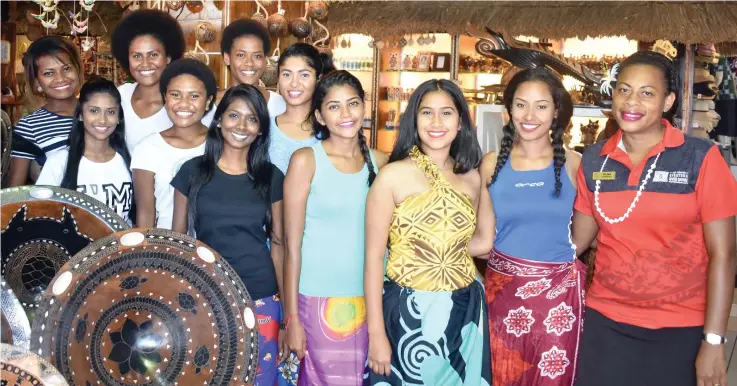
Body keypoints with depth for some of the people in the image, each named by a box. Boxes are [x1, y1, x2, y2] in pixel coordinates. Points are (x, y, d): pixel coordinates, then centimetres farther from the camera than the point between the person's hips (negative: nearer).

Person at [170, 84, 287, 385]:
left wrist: (286, 314, 3)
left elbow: (278, 244, 5)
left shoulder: (272, 177, 2)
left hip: (261, 300, 0)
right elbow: (176, 239, 6)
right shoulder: (193, 171, 1)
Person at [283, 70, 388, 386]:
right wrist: (292, 317, -7)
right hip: (321, 300, -3)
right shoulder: (306, 160, -6)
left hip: (370, 299, 4)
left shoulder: (379, 162, 5)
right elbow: (293, 244, -6)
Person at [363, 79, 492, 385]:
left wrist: (443, 251, 1)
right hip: (408, 313, -4)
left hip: (465, 312, 4)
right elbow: (373, 257, -9)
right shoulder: (393, 175, -7)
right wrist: (376, 333, -12)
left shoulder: (472, 178, 5)